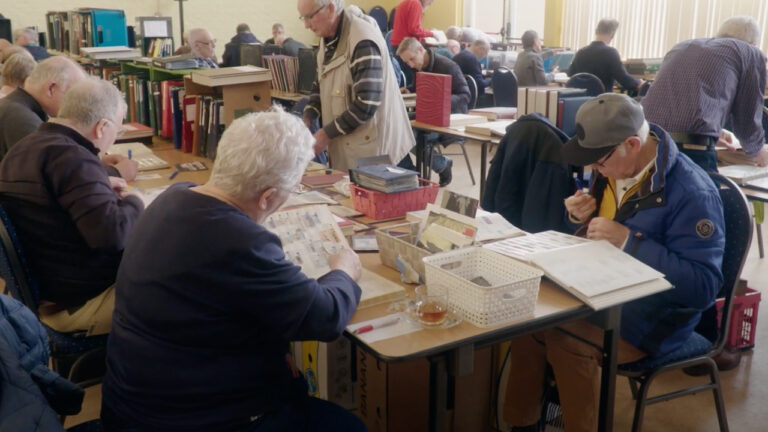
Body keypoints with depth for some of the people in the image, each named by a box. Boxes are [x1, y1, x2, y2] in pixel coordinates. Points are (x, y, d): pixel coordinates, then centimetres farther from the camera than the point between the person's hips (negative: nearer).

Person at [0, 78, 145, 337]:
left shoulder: (22, 149, 6)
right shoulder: (73, 158, -24)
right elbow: (112, 234, -32)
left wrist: (100, 186, 15)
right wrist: (132, 202, -12)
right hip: (79, 301, -10)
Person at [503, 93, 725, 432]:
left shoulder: (692, 193, -23)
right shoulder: (612, 167, 0)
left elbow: (704, 287, -25)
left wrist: (630, 241, -32)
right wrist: (584, 218, -8)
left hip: (650, 316, -7)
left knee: (565, 339, -28)